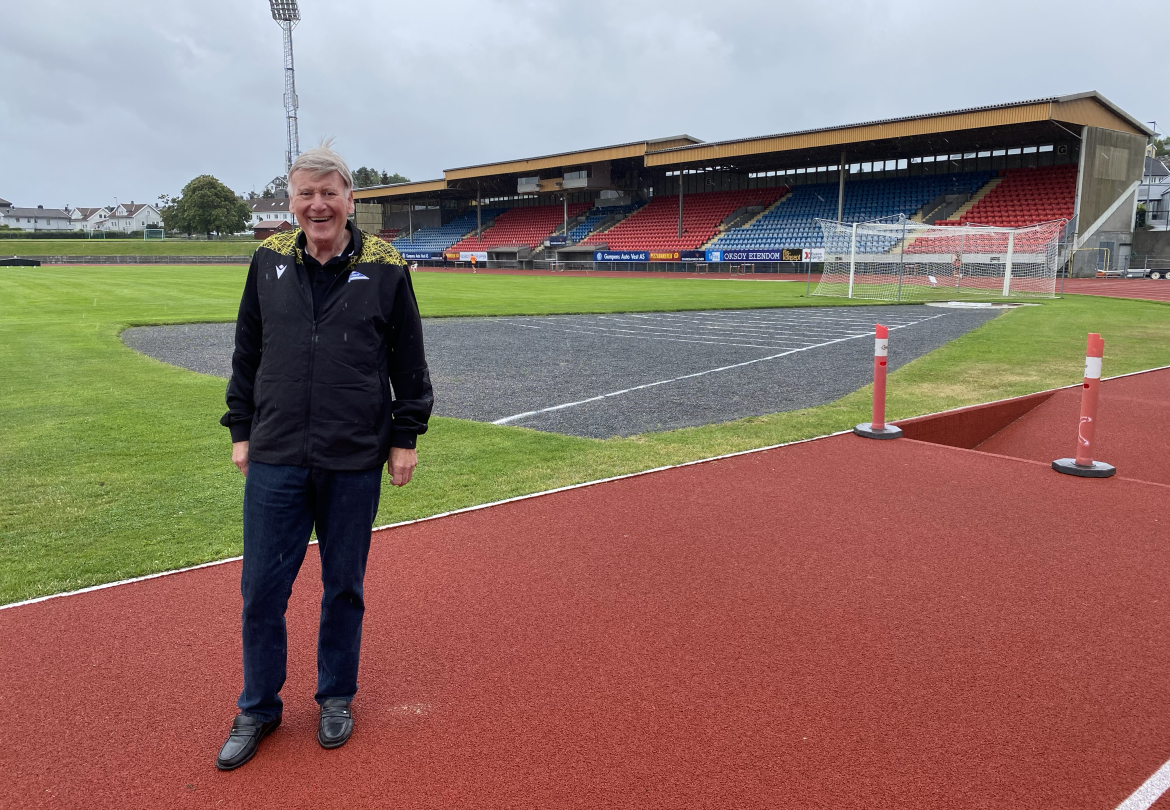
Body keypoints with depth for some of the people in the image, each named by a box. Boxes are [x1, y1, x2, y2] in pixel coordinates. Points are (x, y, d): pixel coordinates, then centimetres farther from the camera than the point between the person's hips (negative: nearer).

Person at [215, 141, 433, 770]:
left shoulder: (385, 268, -2)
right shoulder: (270, 261, 4)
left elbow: (409, 363, 3)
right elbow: (247, 353, 12)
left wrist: (405, 437, 2)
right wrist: (241, 429, 10)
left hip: (355, 463, -2)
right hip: (274, 460, 2)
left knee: (344, 587, 11)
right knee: (261, 589, 7)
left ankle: (336, 698, 32)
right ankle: (258, 709, 28)